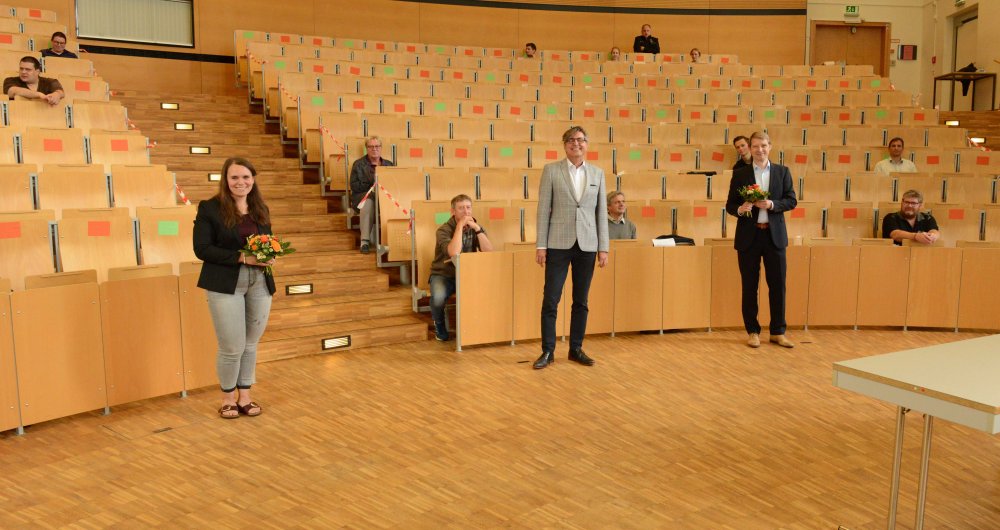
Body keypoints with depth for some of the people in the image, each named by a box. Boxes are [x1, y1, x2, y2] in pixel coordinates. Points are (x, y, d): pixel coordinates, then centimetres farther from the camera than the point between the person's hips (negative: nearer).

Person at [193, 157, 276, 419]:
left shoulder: (261, 210, 11)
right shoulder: (209, 208, -5)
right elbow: (202, 249, -10)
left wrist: (269, 257, -6)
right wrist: (241, 257, -19)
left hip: (260, 284, 5)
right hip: (226, 285, -4)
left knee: (250, 344, 11)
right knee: (232, 347, -1)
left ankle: (245, 396, 26)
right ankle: (228, 397, 22)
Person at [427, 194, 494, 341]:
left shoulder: (476, 228, 1)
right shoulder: (444, 230, -13)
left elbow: (489, 252, -16)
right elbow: (454, 253, -33)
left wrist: (477, 229, -23)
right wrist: (460, 226, -27)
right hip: (443, 274, -3)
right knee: (438, 297, -35)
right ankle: (439, 326, 0)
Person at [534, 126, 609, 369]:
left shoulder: (597, 173, 8)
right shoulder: (551, 170, 1)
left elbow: (601, 212, 8)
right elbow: (543, 209, -1)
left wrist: (603, 248, 3)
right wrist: (540, 246, -6)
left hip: (587, 245, 3)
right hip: (559, 244, -2)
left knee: (581, 301, 8)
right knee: (550, 299, -2)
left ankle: (576, 349, 19)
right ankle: (547, 351, 9)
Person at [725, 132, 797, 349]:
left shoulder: (782, 172, 7)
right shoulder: (740, 174, 4)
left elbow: (791, 200, 3)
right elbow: (730, 205, 3)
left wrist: (771, 204, -15)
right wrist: (740, 209, -18)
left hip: (774, 234, 1)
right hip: (748, 235, -1)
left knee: (777, 285, 3)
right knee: (750, 286, 5)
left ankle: (778, 332, 14)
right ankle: (752, 331, 15)